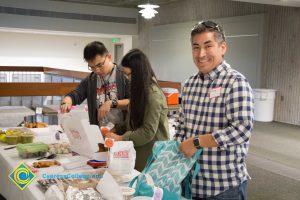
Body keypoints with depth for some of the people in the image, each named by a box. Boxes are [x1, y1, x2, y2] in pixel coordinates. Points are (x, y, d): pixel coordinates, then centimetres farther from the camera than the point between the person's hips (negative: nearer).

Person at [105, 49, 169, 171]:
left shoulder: (153, 95, -19)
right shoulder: (140, 91, 10)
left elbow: (148, 132, -21)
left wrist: (121, 138, -18)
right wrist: (116, 131, 1)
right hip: (138, 151, 8)